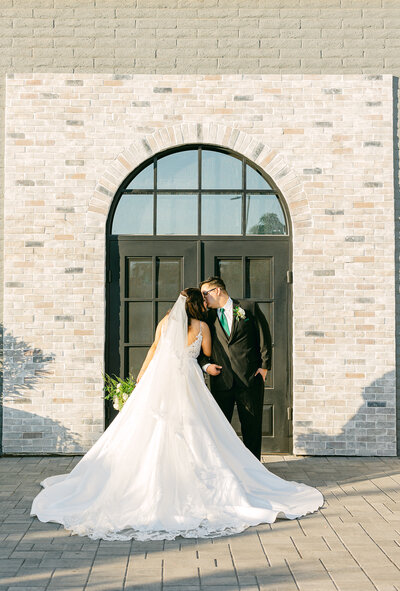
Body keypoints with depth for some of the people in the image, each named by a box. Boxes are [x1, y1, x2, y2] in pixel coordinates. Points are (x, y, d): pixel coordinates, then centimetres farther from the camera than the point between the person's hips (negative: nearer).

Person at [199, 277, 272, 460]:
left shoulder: (249, 307, 3)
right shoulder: (208, 317, 10)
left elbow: (264, 337, 5)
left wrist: (264, 366, -1)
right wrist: (205, 364, 0)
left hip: (250, 377, -2)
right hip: (221, 380, 2)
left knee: (252, 425, 4)